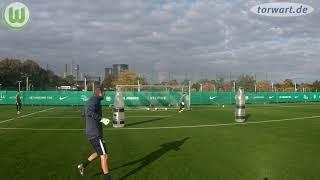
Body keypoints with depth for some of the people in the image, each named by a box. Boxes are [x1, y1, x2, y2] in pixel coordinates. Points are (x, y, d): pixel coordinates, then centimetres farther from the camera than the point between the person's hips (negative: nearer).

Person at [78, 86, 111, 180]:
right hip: (95, 133, -10)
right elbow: (89, 112, -33)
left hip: (91, 132, 10)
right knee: (104, 156, -5)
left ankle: (83, 165, 26)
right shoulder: (95, 100, -16)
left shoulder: (90, 101, 14)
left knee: (99, 153, 24)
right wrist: (101, 118, -31)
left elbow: (84, 113, 24)